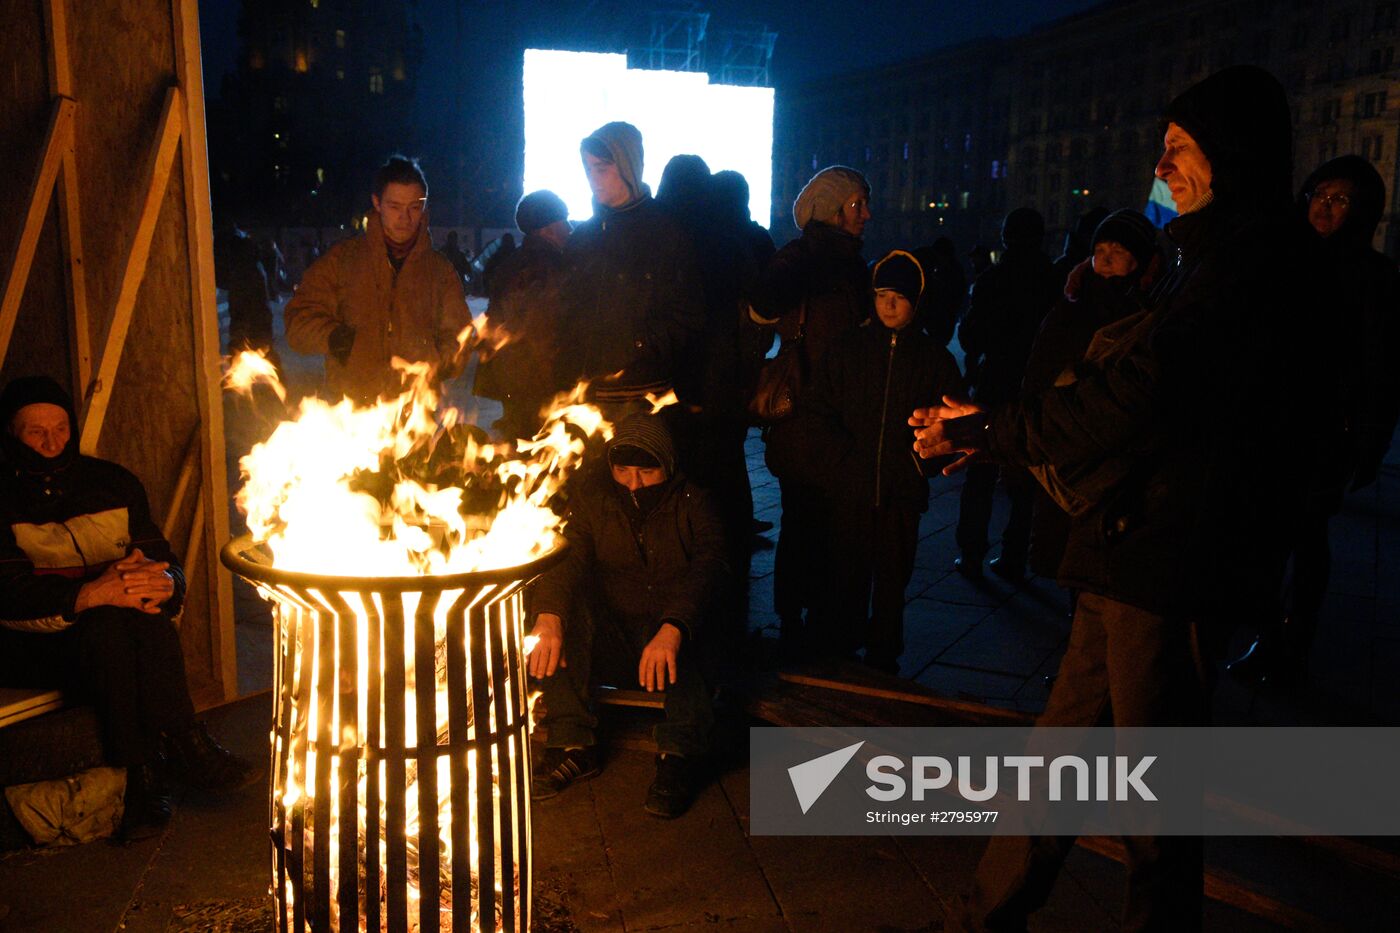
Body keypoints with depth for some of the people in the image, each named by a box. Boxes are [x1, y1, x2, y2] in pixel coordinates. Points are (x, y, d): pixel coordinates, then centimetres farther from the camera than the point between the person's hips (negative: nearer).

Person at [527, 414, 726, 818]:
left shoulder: (692, 504, -2)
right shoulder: (594, 500, 5)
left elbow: (708, 568, -21)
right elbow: (566, 556, -13)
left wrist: (673, 629, -40)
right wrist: (548, 614, -34)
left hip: (673, 642, -2)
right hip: (611, 644, 3)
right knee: (565, 605, -26)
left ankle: (678, 755, -31)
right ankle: (573, 744, -24)